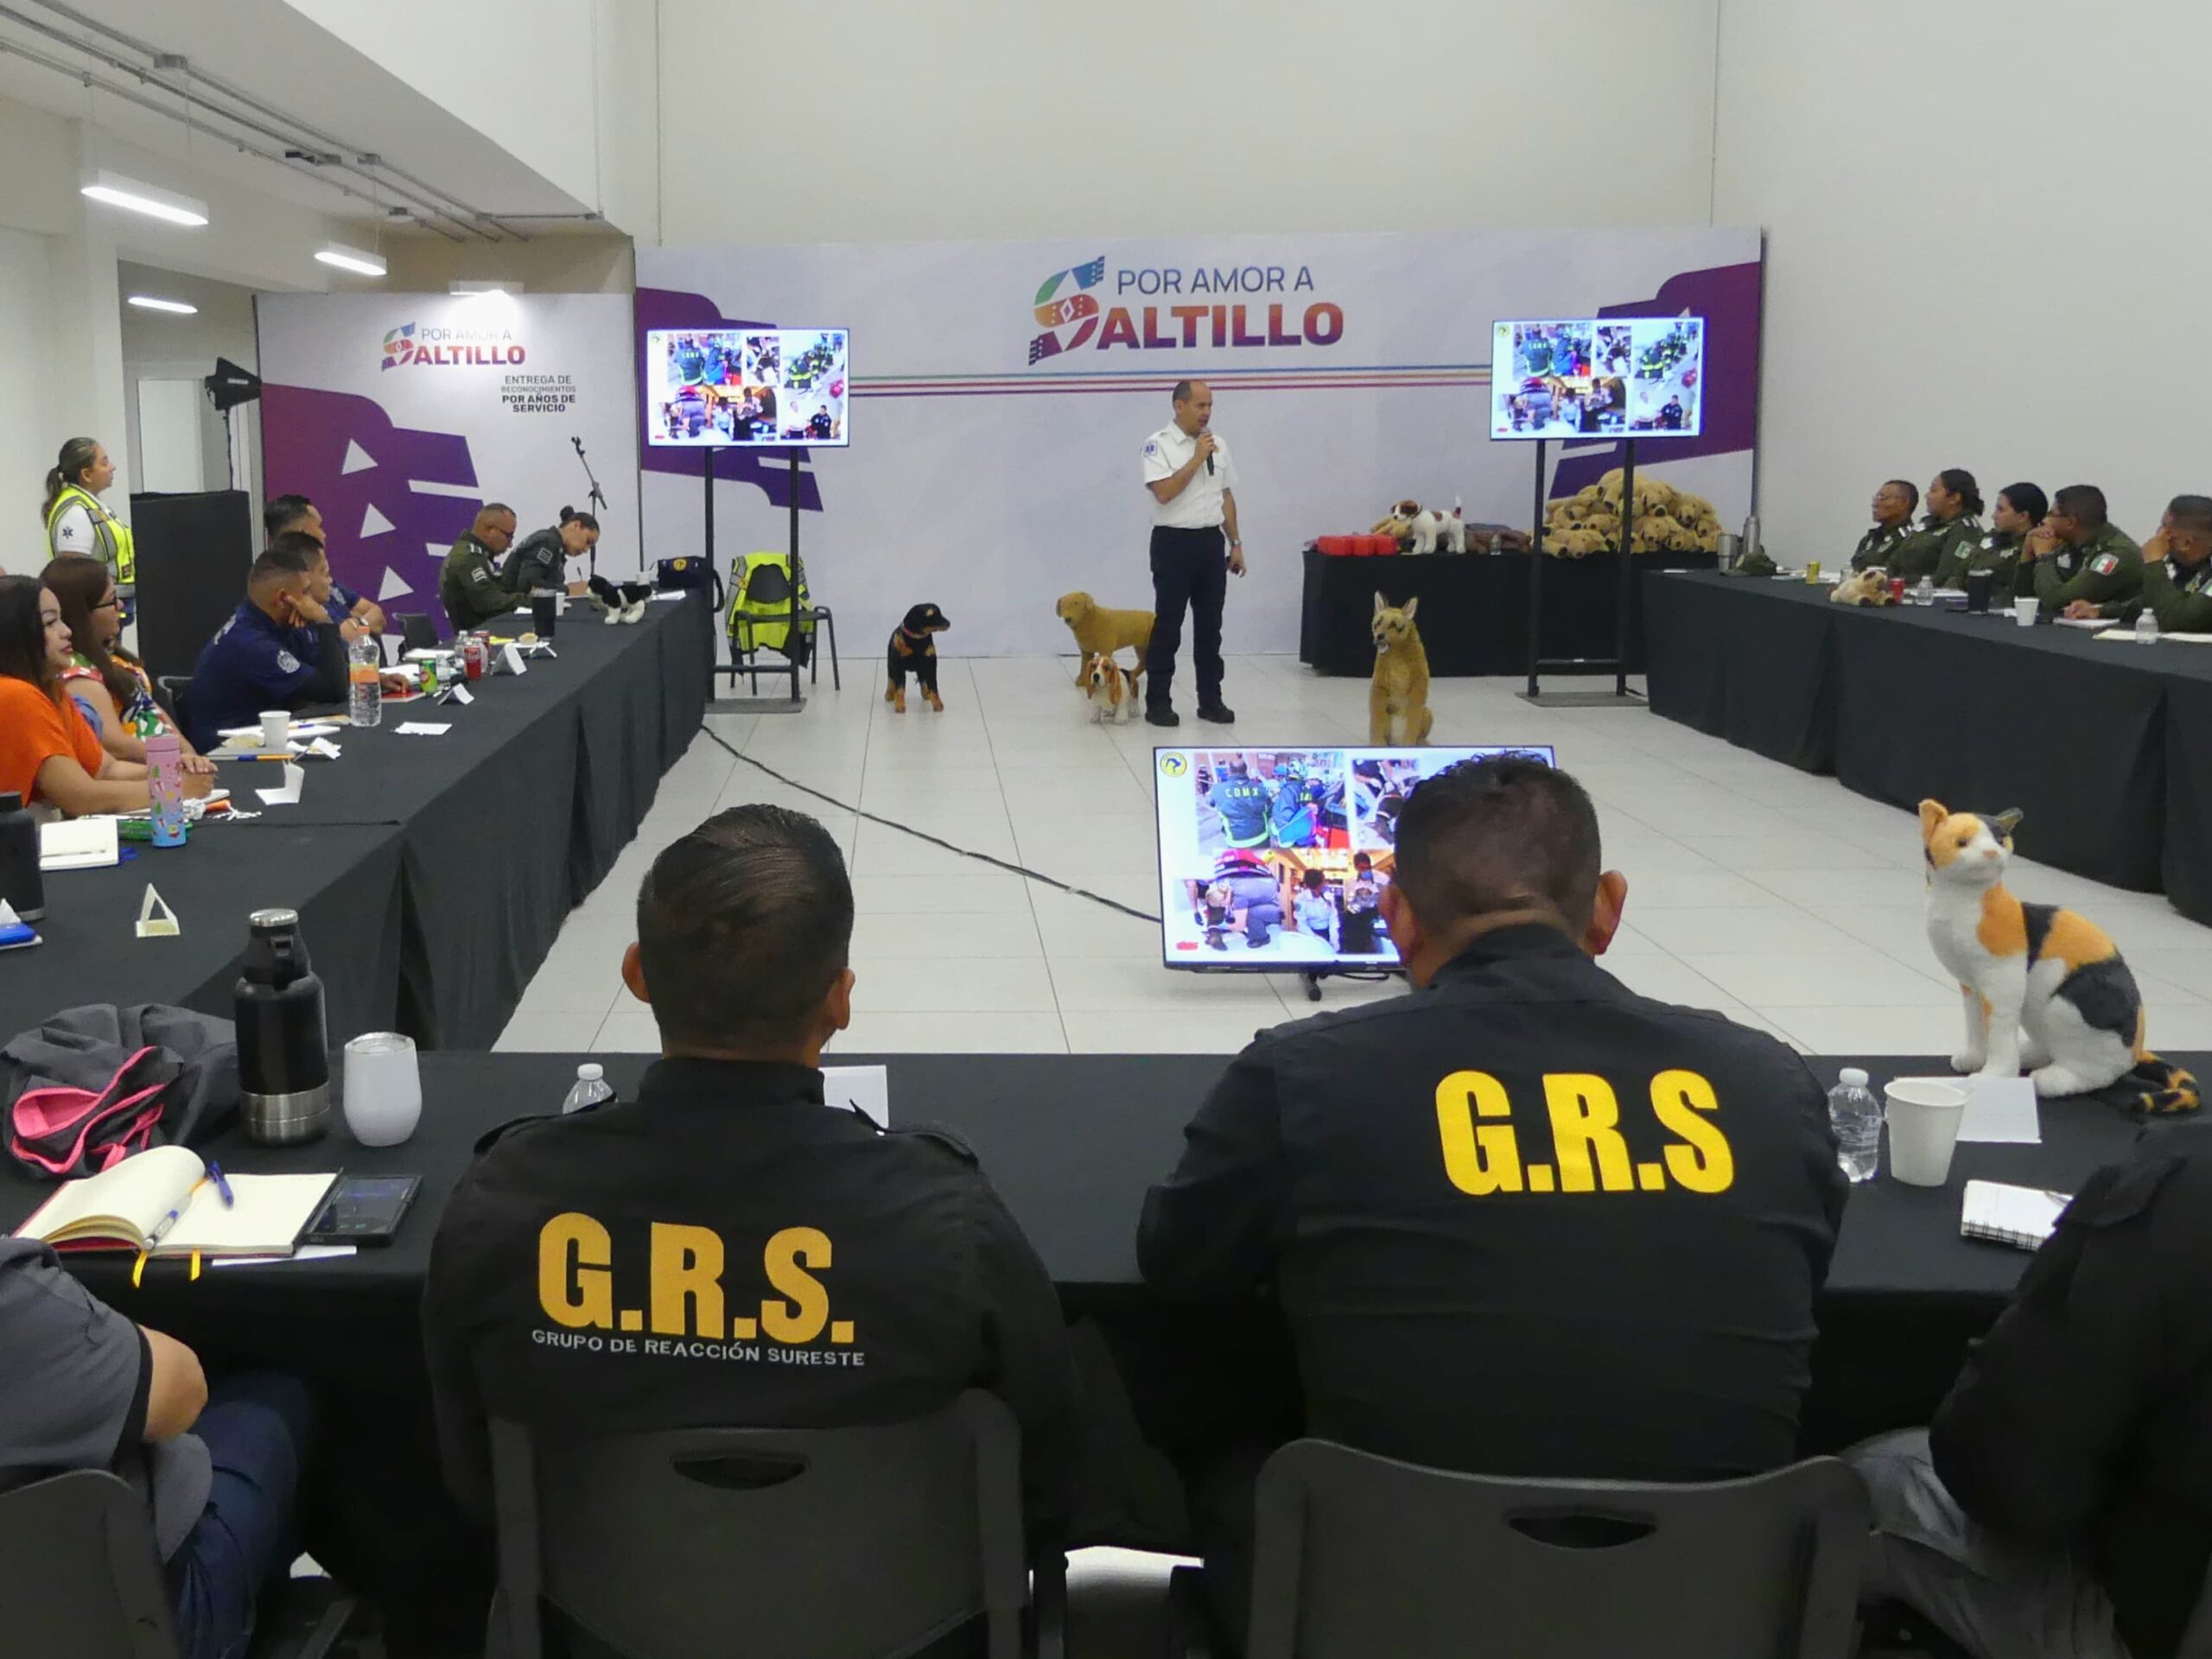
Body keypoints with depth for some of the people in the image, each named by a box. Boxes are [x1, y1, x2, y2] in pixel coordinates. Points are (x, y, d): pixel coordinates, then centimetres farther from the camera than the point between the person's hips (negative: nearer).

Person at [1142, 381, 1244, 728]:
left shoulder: (1218, 445, 11)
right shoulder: (1158, 444, -8)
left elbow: (1227, 497, 15)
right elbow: (1164, 492, -20)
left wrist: (1236, 543, 11)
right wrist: (1197, 458, -17)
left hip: (1211, 542, 6)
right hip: (1174, 543, -6)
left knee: (1210, 625, 9)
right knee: (1168, 625, -2)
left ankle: (1211, 699, 17)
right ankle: (1158, 702, 5)